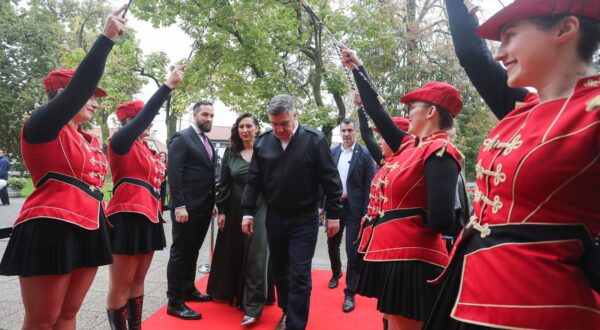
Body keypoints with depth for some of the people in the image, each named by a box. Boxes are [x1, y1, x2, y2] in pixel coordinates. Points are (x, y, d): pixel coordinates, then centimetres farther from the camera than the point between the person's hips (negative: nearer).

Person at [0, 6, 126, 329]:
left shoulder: (89, 139, 18)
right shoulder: (42, 127, -5)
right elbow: (79, 85, -19)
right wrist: (107, 36, -20)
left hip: (87, 230, 8)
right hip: (50, 231, -8)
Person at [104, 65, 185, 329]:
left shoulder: (146, 148, 18)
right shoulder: (121, 142, -5)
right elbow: (145, 115, -19)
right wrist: (169, 85, -20)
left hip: (148, 218, 8)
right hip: (127, 218, -8)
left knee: (138, 280, 14)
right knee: (121, 285, 0)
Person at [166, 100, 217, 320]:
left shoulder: (208, 143, 16)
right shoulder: (181, 138, -8)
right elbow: (174, 173, -16)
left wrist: (213, 202, 13)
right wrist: (179, 205, -21)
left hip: (204, 207, 8)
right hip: (186, 207, -8)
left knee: (192, 251, 17)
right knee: (180, 253, 0)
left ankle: (188, 290, 30)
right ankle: (175, 302, 9)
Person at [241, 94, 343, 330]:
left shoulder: (315, 140, -10)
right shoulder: (262, 142, 0)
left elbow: (330, 180, -7)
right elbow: (253, 181, 5)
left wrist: (333, 214, -6)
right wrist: (248, 212, 2)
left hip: (304, 219, -4)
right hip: (274, 218, 4)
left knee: (299, 276, -1)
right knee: (279, 271, 17)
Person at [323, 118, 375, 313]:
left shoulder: (365, 154, -7)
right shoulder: (333, 153, 5)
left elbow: (370, 185, -9)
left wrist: (366, 213, -13)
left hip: (354, 208, -4)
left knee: (352, 250, -1)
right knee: (332, 244, 19)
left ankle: (350, 293, 11)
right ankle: (336, 273, 47)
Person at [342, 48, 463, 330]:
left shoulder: (439, 151, -14)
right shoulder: (411, 147, 10)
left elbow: (440, 220, -23)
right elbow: (376, 112, 18)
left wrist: (410, 220, -2)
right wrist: (357, 68, 23)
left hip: (411, 260, -9)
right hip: (392, 254, 9)